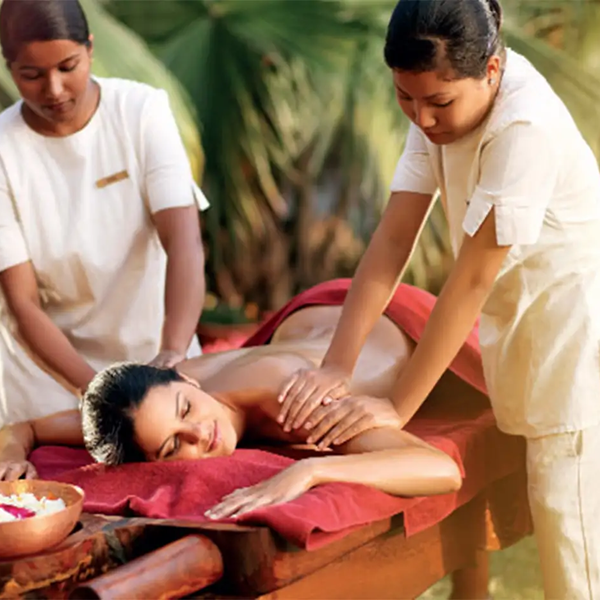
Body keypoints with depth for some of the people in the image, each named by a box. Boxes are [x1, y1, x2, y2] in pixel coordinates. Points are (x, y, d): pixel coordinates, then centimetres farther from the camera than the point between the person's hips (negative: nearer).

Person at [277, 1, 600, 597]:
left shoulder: (524, 127, -26)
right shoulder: (441, 103, -2)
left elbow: (473, 278, -25)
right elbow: (394, 236, -7)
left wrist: (396, 410, -20)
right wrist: (338, 364, -16)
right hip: (516, 321, 8)